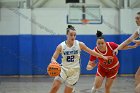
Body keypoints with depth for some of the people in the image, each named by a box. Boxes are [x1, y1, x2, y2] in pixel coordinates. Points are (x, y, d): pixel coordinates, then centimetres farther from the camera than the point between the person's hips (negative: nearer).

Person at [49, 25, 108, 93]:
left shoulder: (79, 44, -5)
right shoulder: (61, 46, -7)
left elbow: (91, 51, 5)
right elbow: (53, 58, -8)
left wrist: (102, 57, 9)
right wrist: (53, 61, -33)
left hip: (74, 71, 0)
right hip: (63, 69, 0)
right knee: (55, 87, -18)